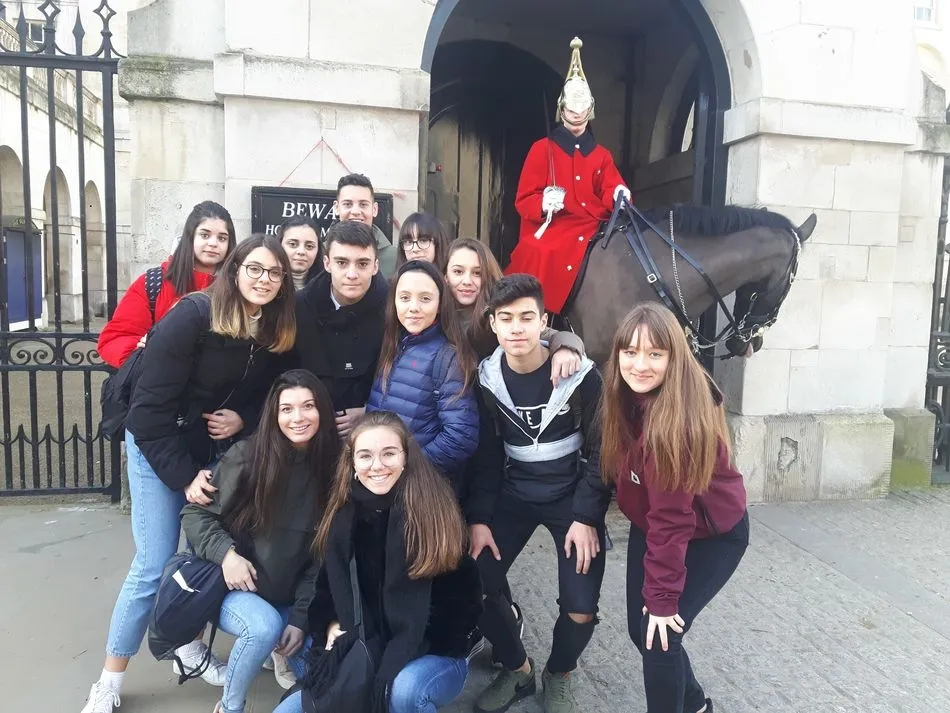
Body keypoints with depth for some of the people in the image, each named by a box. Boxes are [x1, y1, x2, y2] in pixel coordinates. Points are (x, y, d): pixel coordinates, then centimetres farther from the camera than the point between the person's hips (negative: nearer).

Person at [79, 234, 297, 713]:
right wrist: (183, 475, -20)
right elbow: (150, 405, -21)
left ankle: (189, 647, 35)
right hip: (160, 449, -5)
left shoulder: (277, 331, -6)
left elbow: (268, 394, 8)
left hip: (222, 453, 5)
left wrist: (244, 419, -14)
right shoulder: (193, 316, -23)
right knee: (154, 567, -3)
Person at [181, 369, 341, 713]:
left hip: (290, 598, 3)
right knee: (265, 626, -34)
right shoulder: (247, 455, -14)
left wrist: (301, 616, -10)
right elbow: (195, 513, -5)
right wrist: (226, 553, -23)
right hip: (233, 587, -2)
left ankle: (283, 652, 19)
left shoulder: (332, 468, -6)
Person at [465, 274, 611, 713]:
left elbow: (600, 452, -9)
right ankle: (516, 669, 20)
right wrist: (478, 518, -7)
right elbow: (486, 455, -1)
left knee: (580, 609, -12)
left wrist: (586, 517, -14)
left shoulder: (581, 375, -16)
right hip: (514, 494, 3)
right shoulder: (487, 378, -8)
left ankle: (558, 676, 23)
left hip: (572, 496, -2)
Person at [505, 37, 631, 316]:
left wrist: (620, 194, -20)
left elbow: (610, 191, 5)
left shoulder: (601, 155, 19)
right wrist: (544, 204, -21)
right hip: (551, 235, -4)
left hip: (591, 237, 4)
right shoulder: (542, 149, 8)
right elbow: (524, 199, 1)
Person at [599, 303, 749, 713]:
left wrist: (663, 596, -27)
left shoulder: (679, 415, -34)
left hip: (711, 535, -7)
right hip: (648, 525, 7)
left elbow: (671, 517, -32)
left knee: (660, 637, -14)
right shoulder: (628, 395, -14)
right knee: (641, 630, 12)